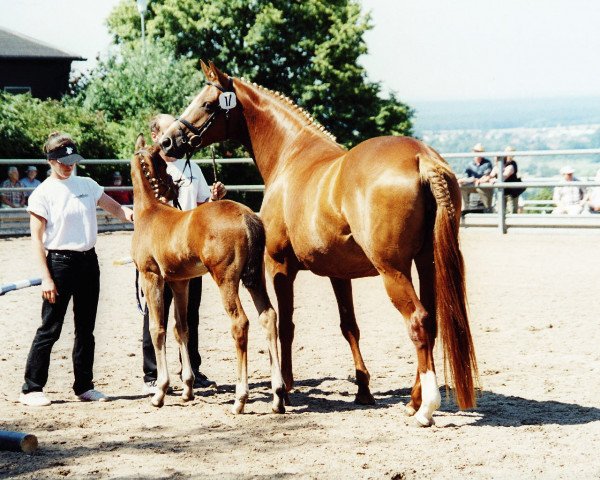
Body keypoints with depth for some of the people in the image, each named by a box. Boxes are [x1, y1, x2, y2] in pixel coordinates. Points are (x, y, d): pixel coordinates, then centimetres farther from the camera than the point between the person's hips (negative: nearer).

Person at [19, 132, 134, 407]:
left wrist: (129, 214, -9)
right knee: (50, 329, -4)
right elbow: (37, 239, -9)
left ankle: (84, 386, 20)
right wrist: (46, 278, -16)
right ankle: (31, 389, 3)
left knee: (86, 329, 11)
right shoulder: (42, 194, -8)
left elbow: (114, 208, 15)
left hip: (88, 261, 6)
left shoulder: (87, 185, 8)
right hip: (60, 261, -6)